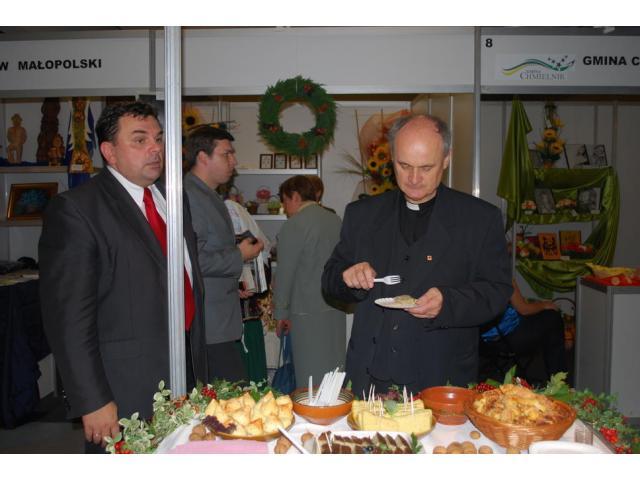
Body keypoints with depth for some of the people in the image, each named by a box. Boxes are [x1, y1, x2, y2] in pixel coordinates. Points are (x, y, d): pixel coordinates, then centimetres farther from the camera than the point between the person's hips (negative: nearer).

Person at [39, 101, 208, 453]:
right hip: (125, 395, -6)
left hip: (187, 373, 7)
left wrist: (199, 369, 14)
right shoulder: (74, 209, -12)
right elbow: (68, 316, -15)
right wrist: (93, 402, -16)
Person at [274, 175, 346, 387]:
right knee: (335, 369, 15)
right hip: (337, 308, 7)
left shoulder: (293, 226, -12)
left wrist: (281, 313, -1)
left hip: (308, 312, -7)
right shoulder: (336, 220, 9)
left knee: (311, 380, 3)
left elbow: (284, 273, -10)